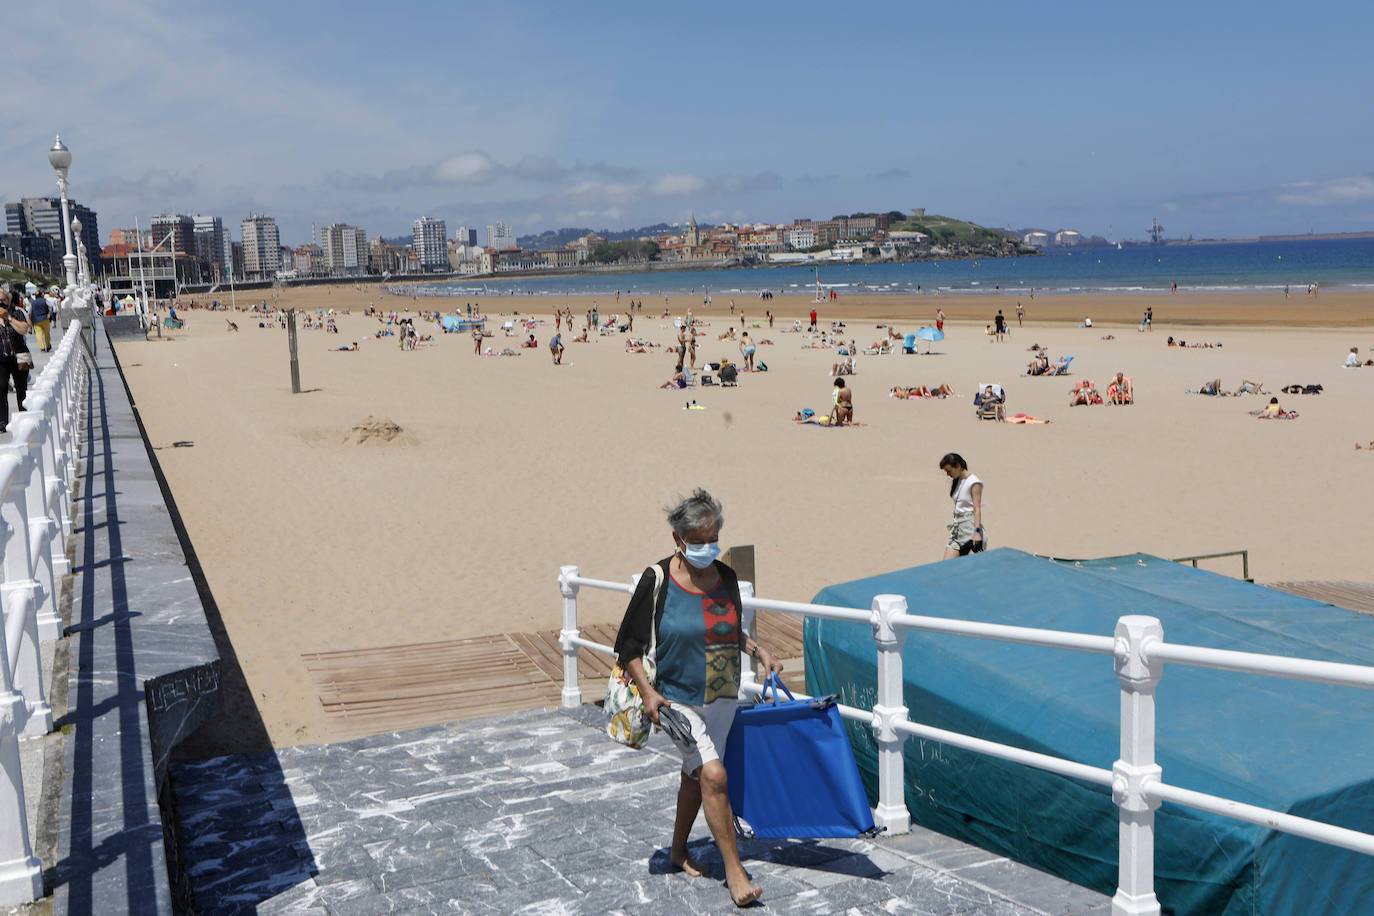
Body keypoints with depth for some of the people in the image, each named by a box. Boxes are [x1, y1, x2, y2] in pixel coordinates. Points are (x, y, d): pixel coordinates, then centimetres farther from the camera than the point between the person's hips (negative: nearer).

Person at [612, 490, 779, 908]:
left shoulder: (726, 578, 1)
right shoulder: (657, 580, -14)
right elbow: (628, 646, -9)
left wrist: (758, 651, 2)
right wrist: (648, 692, -18)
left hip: (721, 698, 5)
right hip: (677, 700, -5)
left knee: (695, 774, 18)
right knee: (714, 775, -15)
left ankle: (679, 850, 38)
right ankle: (733, 869, -5)